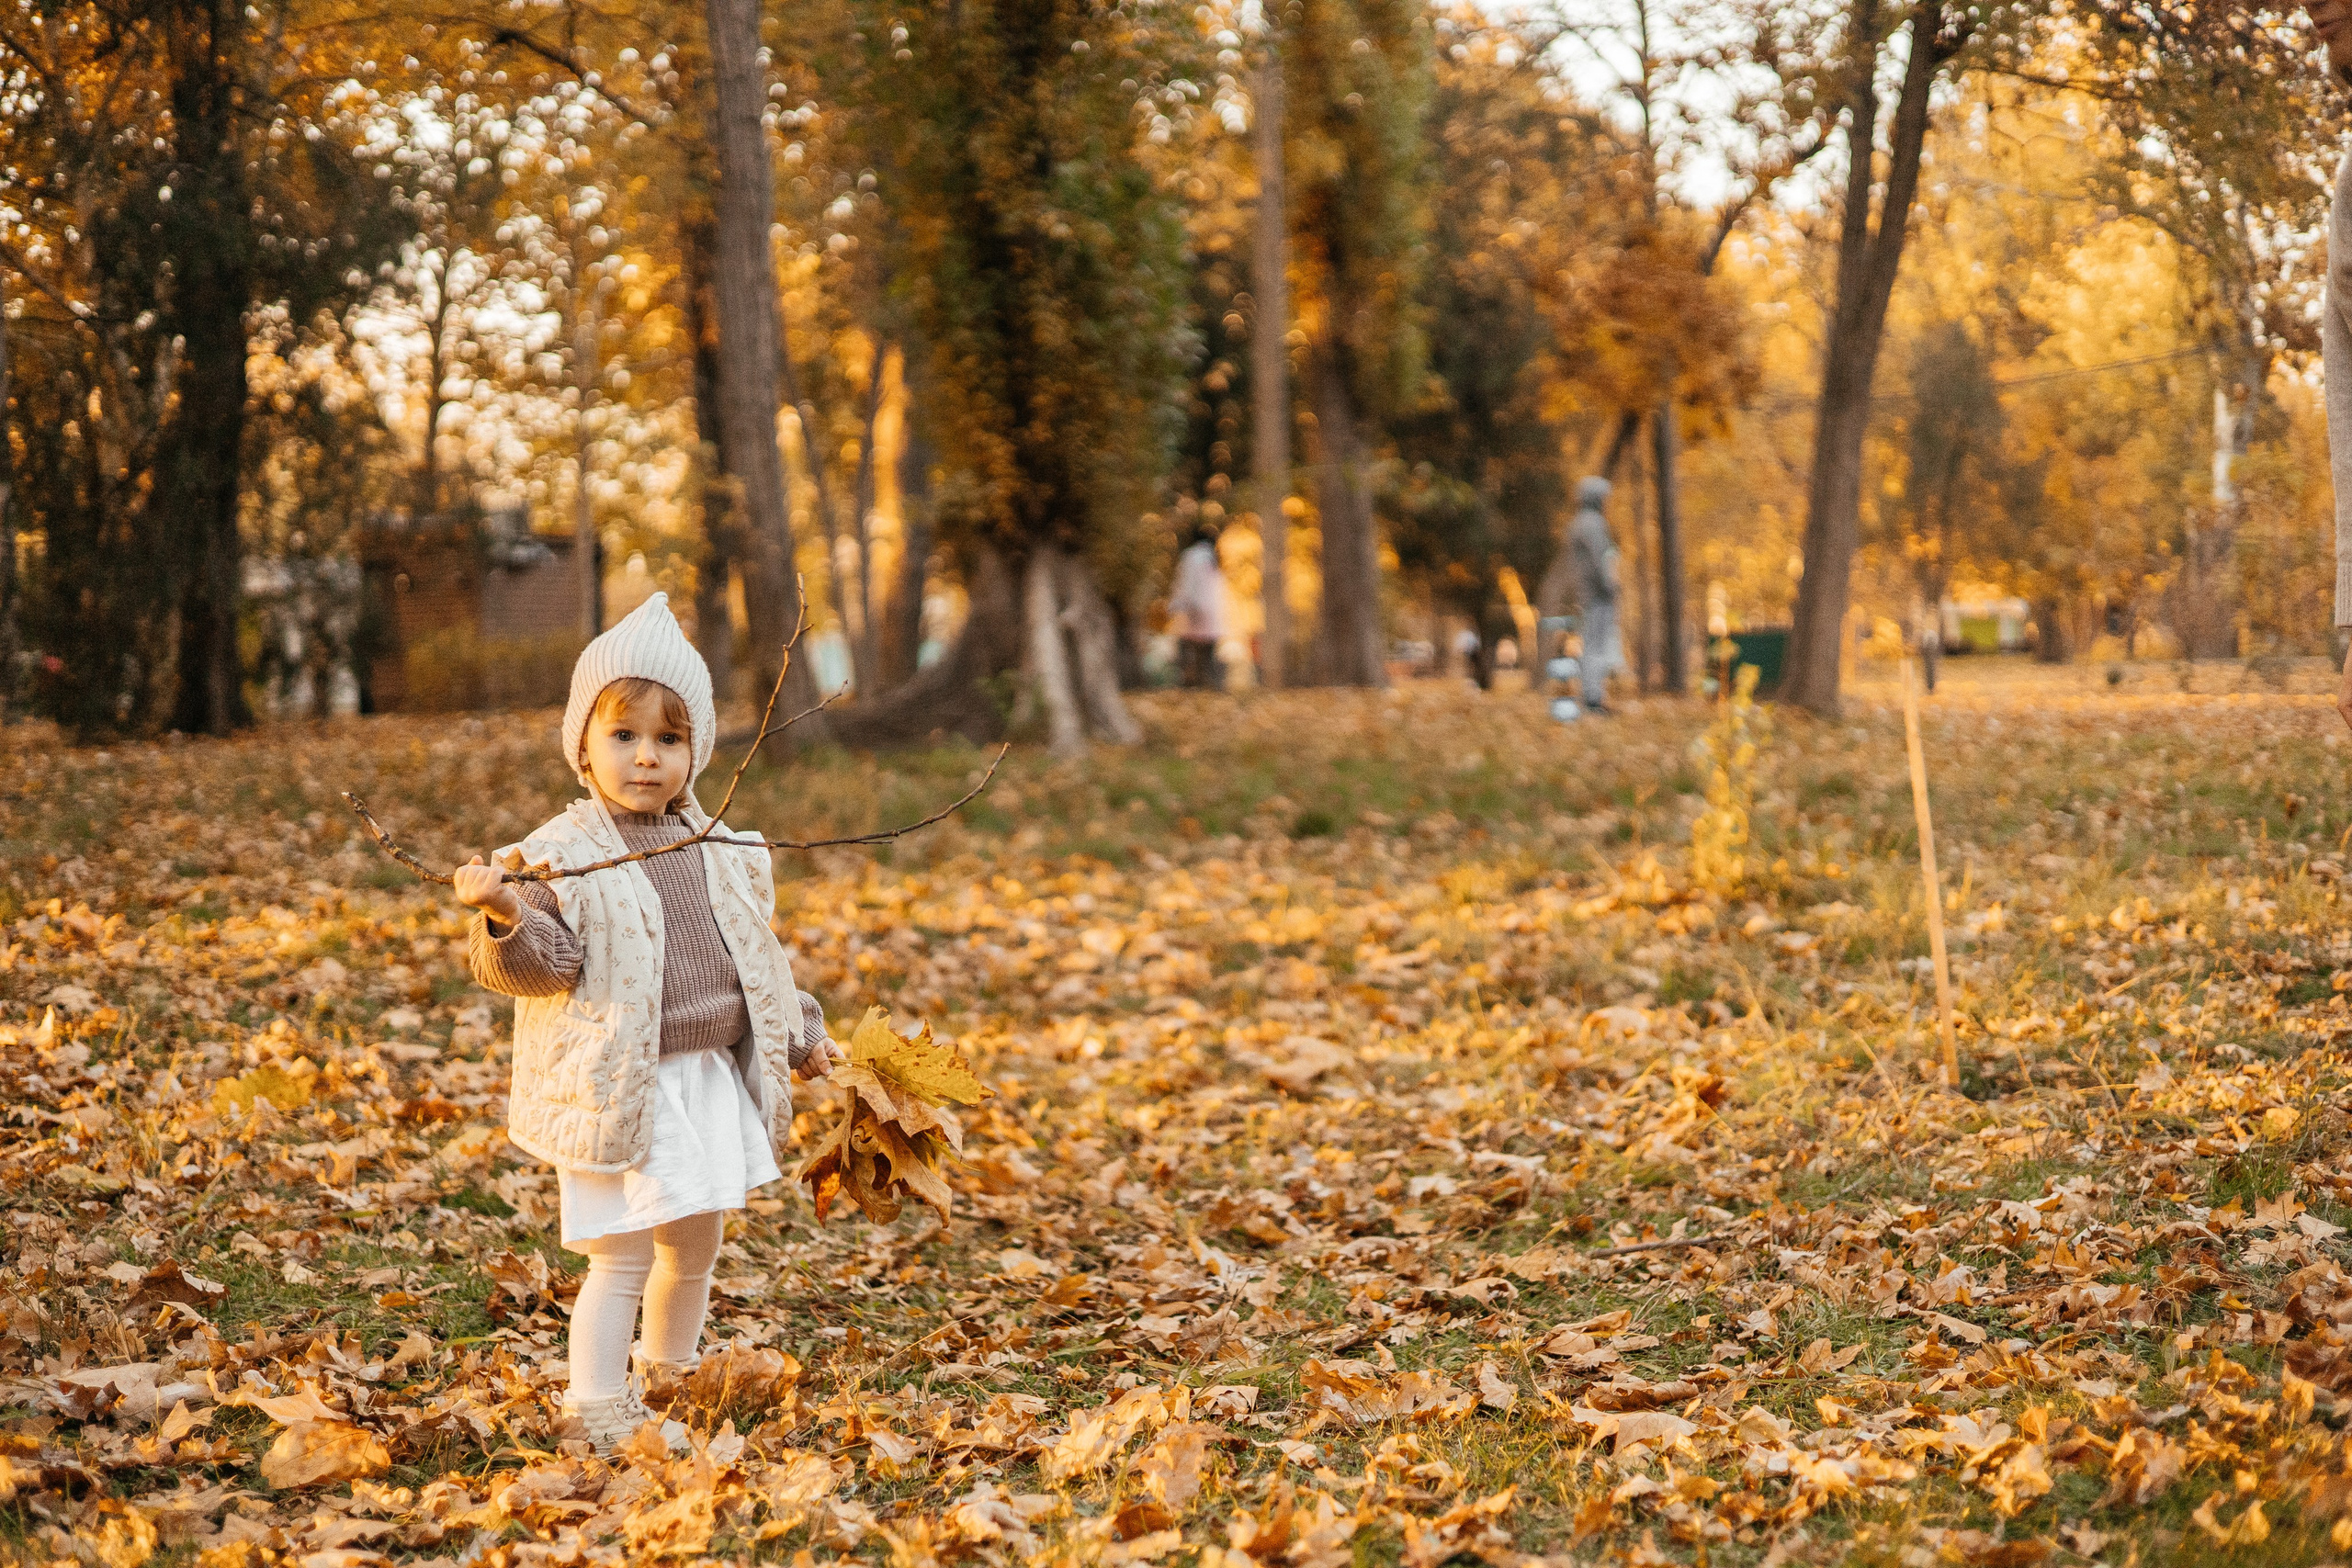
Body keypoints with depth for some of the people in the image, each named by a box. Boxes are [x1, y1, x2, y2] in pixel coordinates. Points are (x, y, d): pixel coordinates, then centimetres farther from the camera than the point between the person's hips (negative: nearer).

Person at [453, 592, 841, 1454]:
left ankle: (670, 1380, 37)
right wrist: (506, 919, -37)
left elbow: (754, 953, 20)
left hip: (712, 1080, 6)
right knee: (621, 1256, -6)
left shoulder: (721, 853, 8)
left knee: (695, 1250, 18)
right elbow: (540, 963, -18)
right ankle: (598, 1412, 6)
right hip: (618, 1088, -6)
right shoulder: (562, 854, -10)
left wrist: (801, 1032, 22)